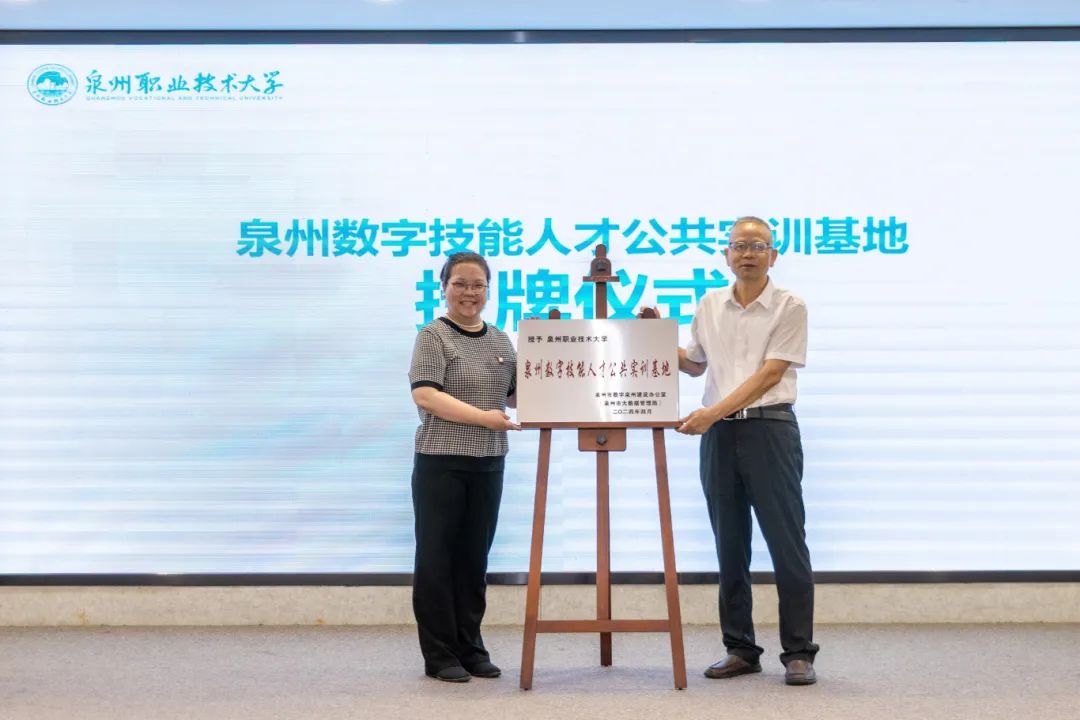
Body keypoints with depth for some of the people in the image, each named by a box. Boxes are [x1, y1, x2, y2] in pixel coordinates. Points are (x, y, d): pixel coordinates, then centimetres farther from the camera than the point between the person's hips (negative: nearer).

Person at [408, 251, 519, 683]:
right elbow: (425, 395, -17)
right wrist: (483, 417, -24)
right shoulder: (433, 337, -5)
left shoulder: (501, 341, 12)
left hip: (488, 464, 5)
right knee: (437, 558, 1)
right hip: (441, 463, -5)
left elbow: (514, 395, 16)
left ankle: (471, 648, 20)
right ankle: (440, 655, 8)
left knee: (474, 559, 11)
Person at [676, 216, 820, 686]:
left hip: (769, 429, -5)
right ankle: (740, 649, 17)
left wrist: (714, 411, -21)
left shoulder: (789, 307, -5)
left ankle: (798, 653, 3)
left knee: (787, 544, -4)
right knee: (730, 546, 9)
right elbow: (694, 365, 23)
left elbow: (769, 374, -14)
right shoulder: (709, 306, 10)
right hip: (719, 434, 5)